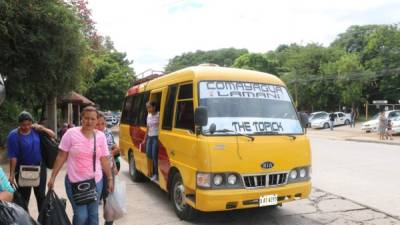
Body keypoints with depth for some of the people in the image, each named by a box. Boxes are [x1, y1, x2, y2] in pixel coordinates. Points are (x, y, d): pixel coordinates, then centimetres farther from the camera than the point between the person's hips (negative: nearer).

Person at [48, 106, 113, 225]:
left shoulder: (101, 136, -1)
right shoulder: (71, 133, -8)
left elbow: (104, 160, 5)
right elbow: (61, 157, -3)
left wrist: (110, 178, 7)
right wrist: (53, 177, -3)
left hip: (96, 181, 3)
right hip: (74, 181, -2)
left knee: (93, 215, 13)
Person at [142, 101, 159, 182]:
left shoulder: (158, 115, -10)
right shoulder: (148, 116, 13)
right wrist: (145, 139, 18)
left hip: (156, 137, -7)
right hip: (149, 137, 7)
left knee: (154, 155, -8)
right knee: (148, 154, 1)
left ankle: (156, 174, 3)